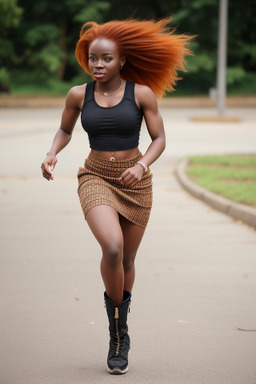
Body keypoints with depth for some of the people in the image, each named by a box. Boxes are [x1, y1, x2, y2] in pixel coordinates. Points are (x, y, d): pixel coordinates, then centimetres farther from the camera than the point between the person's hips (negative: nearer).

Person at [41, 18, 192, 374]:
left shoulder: (142, 93, -7)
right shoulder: (78, 95, -2)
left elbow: (159, 138, -2)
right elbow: (64, 131, 14)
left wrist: (142, 165, -20)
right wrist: (51, 155, -6)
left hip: (135, 182, 0)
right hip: (96, 179, 0)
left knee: (126, 261, 11)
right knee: (113, 247, -26)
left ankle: (119, 339, 37)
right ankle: (118, 328, -5)